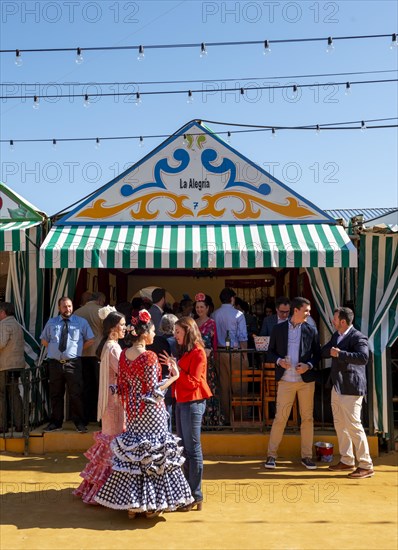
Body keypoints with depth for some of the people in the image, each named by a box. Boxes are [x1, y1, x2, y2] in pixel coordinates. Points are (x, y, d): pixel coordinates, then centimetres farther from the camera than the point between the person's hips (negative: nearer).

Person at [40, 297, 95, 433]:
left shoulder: (81, 322, 5)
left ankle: (79, 423, 8)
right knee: (55, 395, 10)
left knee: (76, 395, -2)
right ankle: (56, 423, 21)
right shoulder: (51, 323, 12)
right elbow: (44, 340, 21)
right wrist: (54, 349, 10)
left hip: (73, 363, -2)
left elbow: (90, 340, 9)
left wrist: (77, 349, 3)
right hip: (54, 363, 3)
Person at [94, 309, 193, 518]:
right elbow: (154, 390, -17)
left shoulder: (123, 354, 2)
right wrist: (174, 376, -8)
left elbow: (122, 385, 8)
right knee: (154, 453, 5)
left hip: (133, 410, 7)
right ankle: (151, 503, 13)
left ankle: (131, 503, 20)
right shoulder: (149, 357, -19)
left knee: (131, 453, 13)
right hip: (151, 412, -7)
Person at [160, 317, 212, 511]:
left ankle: (195, 496, 3)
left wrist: (176, 369, -20)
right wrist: (173, 367, 5)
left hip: (193, 404, -9)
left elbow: (194, 382, -18)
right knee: (185, 449, 13)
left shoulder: (197, 352, -12)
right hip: (182, 402, 9)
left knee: (193, 450, -4)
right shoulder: (185, 351, 15)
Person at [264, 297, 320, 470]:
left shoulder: (310, 331, 4)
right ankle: (271, 454, 11)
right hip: (286, 380, -2)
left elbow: (317, 354, 7)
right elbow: (270, 352, 5)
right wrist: (279, 361, -15)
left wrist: (308, 366, -11)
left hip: (306, 380, 2)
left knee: (307, 418, 7)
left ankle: (306, 456, 19)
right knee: (280, 417, -1)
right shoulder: (278, 329, 2)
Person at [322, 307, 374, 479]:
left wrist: (340, 353, -28)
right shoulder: (336, 335, 12)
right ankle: (347, 461, 28)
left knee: (353, 425, -6)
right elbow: (324, 352, 18)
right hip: (337, 387, 9)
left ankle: (366, 466, 5)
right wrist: (331, 351, -2)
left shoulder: (358, 338, -16)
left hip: (350, 389, -9)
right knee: (340, 424, 15)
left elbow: (363, 357, -31)